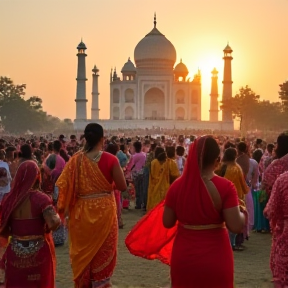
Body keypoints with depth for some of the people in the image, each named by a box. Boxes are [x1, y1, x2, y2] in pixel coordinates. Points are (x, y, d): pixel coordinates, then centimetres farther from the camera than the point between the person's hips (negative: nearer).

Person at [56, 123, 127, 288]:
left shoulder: (76, 160, -6)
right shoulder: (110, 159, -13)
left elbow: (64, 186, -6)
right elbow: (123, 187, -9)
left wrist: (66, 209, 8)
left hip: (81, 212, 2)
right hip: (104, 210, -2)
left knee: (83, 253, 18)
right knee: (103, 253, 14)